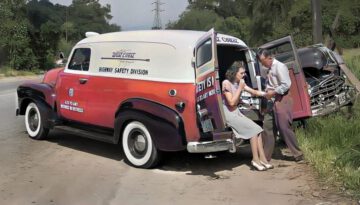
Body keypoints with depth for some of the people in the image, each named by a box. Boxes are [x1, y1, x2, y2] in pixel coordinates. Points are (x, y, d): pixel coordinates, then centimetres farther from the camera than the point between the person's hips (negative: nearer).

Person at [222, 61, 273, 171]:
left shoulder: (239, 82, 9)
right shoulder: (226, 83, -15)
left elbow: (253, 91, 8)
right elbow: (231, 102, -20)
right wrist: (240, 88, -19)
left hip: (236, 112, 8)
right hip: (229, 114, -8)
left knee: (257, 129, -8)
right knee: (253, 129, -17)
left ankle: (262, 158, -7)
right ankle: (255, 159, -8)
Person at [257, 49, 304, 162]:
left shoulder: (280, 67, -11)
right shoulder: (269, 69, 15)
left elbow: (286, 85, -19)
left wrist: (273, 92, -16)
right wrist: (267, 92, 8)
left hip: (282, 100, -9)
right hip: (274, 100, 9)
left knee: (285, 128, -8)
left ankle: (298, 154, 2)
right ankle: (265, 156, 16)